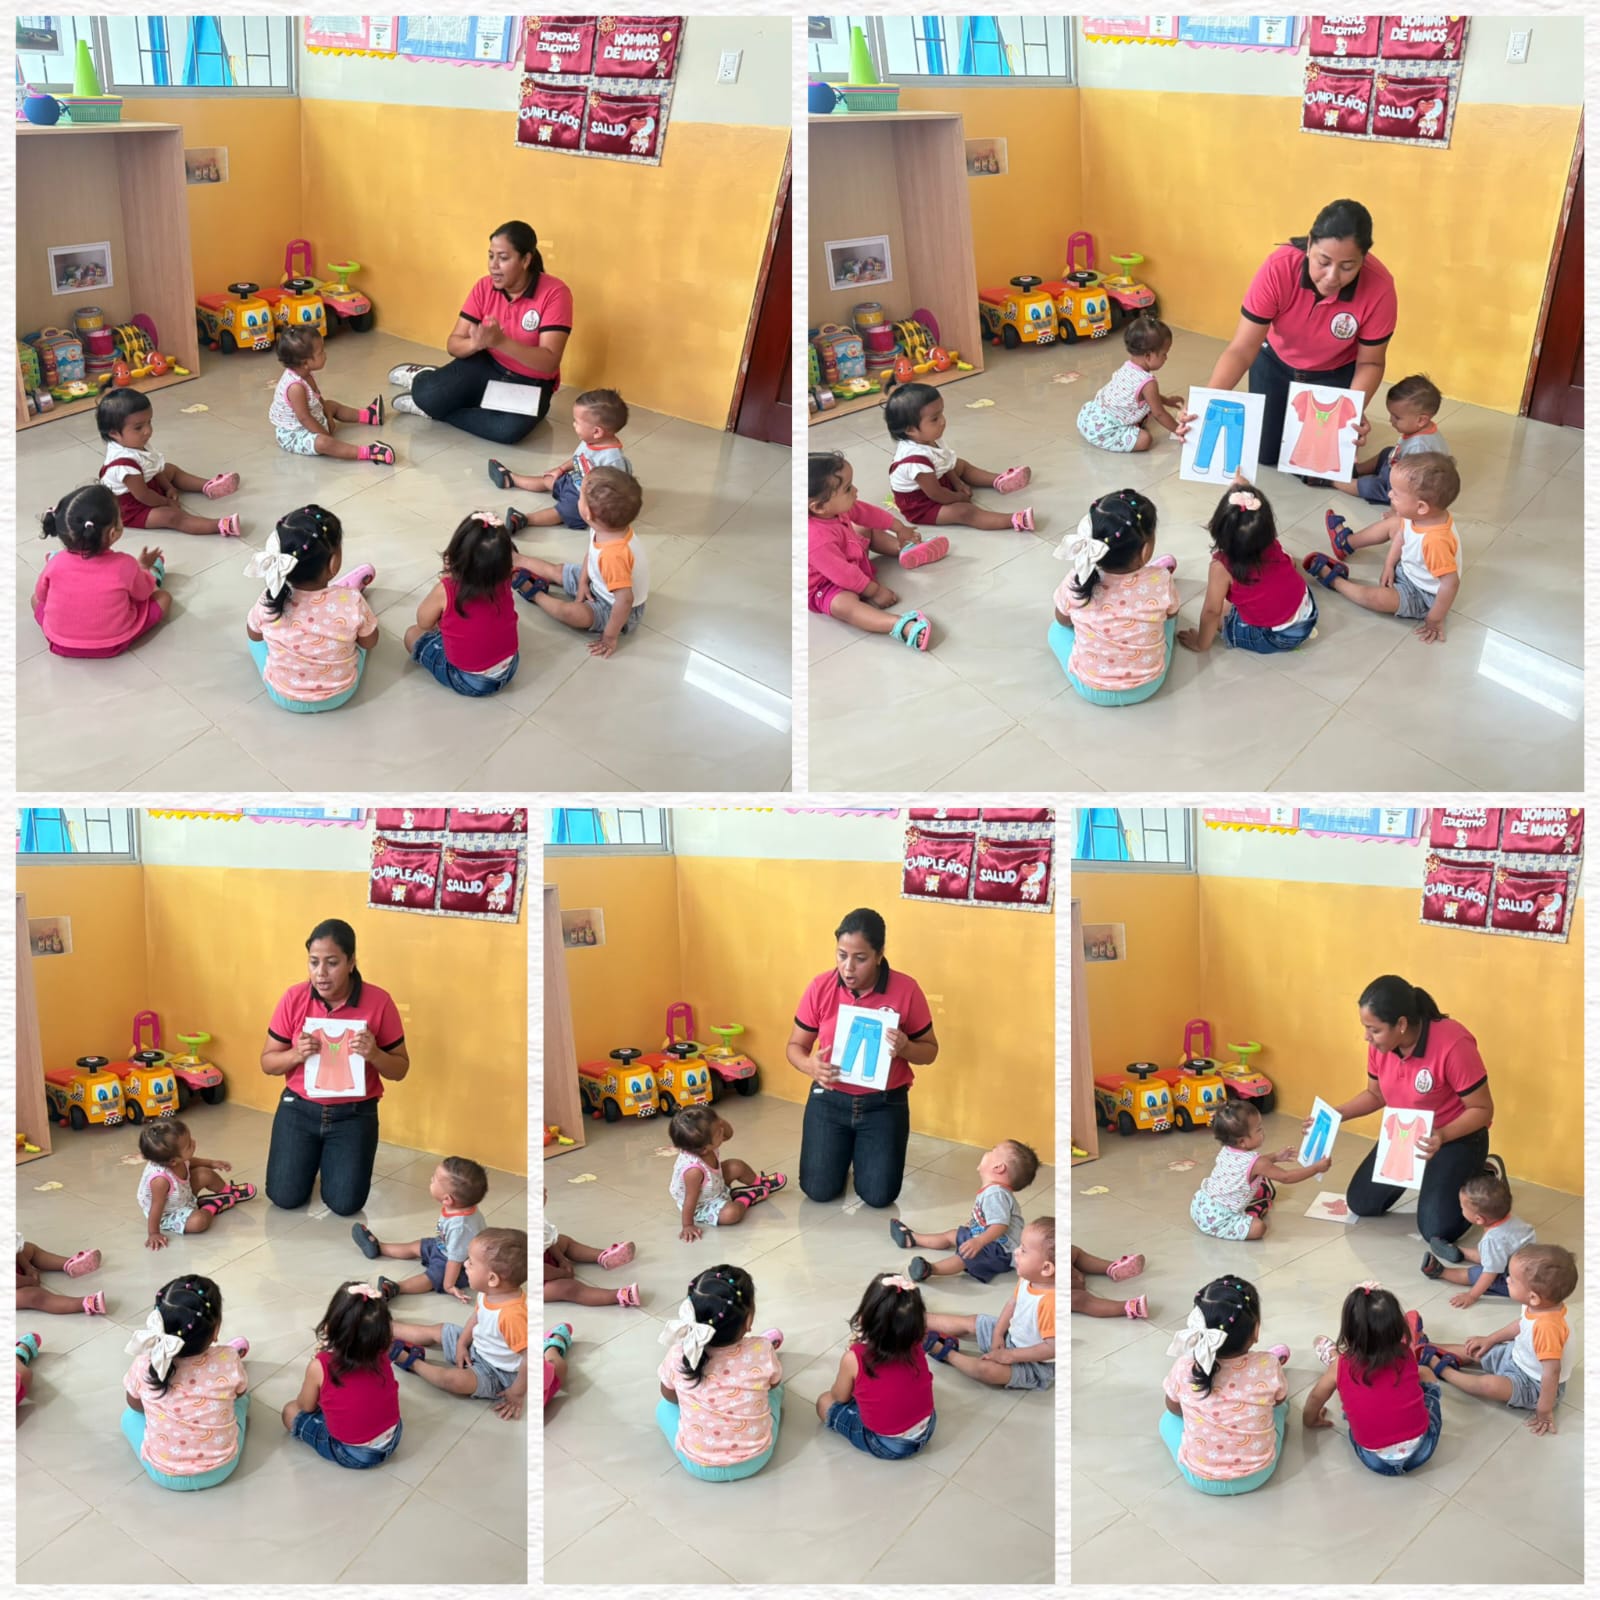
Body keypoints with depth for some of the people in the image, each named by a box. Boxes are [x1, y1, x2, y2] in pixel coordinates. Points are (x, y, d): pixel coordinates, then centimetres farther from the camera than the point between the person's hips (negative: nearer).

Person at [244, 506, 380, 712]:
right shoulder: (352, 602, -29)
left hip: (283, 696, 1)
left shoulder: (268, 602, -26)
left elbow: (254, 634, -3)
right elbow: (369, 642, -9)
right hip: (340, 695, -1)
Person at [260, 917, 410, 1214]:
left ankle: (331, 1161, 28)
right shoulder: (294, 999, -10)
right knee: (285, 1198, -4)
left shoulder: (379, 1002, -14)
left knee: (345, 1204, -7)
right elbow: (267, 1063, -1)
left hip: (354, 1114, -1)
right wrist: (296, 1054, -23)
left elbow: (400, 1069, -6)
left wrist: (374, 1055, -28)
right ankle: (312, 1160, 30)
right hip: (299, 1109, 1)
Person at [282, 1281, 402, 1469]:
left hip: (352, 1455, -5)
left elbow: (306, 1406, -4)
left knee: (290, 1411, 12)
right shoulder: (381, 1354, -14)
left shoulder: (319, 1367, -23)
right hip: (392, 1441, 5)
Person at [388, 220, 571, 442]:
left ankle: (434, 410, -13)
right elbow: (453, 344, -7)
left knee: (510, 429, -37)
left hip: (529, 383, -3)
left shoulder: (554, 293, -19)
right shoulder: (484, 287, -6)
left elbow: (549, 362, -26)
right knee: (428, 396, -25)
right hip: (486, 366, 3)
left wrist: (501, 341, -39)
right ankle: (424, 378, 14)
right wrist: (476, 343, -31)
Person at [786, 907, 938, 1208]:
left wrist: (905, 1048, -27)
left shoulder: (906, 990, -15)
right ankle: (844, 1151, 33)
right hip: (829, 1101, 1)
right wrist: (810, 1065, -24)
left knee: (879, 1196, -3)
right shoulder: (820, 988, -12)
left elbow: (930, 1051, -4)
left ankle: (863, 1152, 32)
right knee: (819, 1190, -2)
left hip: (885, 1104, -1)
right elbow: (795, 1046, -1)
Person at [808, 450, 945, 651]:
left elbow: (868, 513, 3)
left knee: (867, 530, 20)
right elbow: (844, 574, -32)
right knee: (844, 604, -39)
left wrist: (900, 528, 13)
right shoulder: (817, 540, -42)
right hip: (825, 587, -10)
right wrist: (875, 591, -20)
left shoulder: (836, 507, -16)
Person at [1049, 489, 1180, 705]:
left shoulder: (1075, 584, -24)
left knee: (1058, 629, 28)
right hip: (1148, 686, 1)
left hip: (1090, 689, 0)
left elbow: (1063, 620, -2)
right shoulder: (1161, 583, -24)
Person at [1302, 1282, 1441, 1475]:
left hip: (1376, 1460, -1)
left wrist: (1309, 1420, 35)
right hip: (1422, 1450, 1)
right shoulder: (1407, 1355, -5)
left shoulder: (1341, 1367, -7)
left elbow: (1316, 1397, 14)